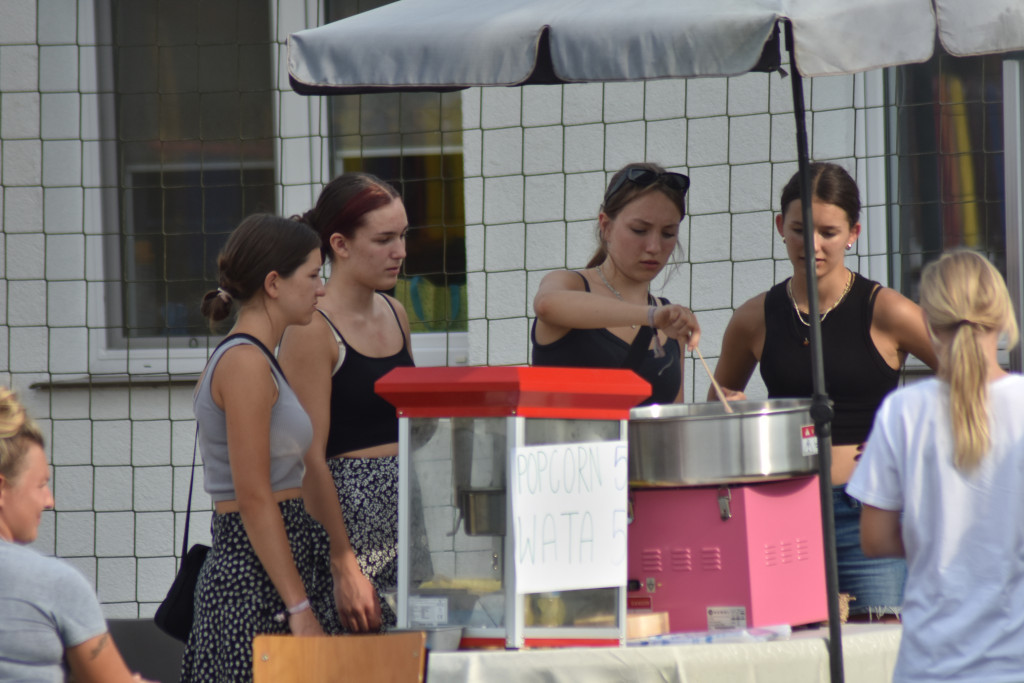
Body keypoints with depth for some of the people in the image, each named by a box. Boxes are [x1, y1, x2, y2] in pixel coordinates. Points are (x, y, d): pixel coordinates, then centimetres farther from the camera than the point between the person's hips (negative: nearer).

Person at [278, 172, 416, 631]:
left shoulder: (395, 316, 14)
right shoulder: (312, 331, -10)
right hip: (345, 513, -7)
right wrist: (345, 567, -17)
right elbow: (311, 459, -13)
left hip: (402, 524, 7)